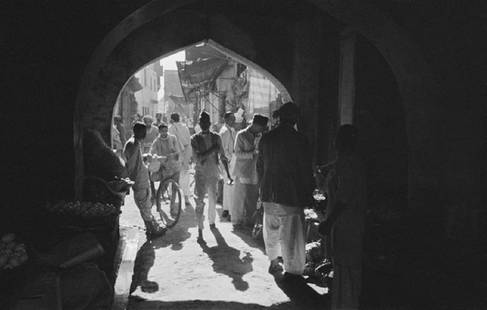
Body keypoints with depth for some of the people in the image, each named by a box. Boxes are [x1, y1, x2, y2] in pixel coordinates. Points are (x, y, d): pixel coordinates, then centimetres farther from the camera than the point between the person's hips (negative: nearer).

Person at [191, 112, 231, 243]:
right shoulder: (195, 138, -5)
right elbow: (198, 158, -14)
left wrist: (228, 173, 0)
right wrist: (213, 150, -18)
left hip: (214, 174, 3)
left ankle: (211, 221, 38)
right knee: (200, 202, -9)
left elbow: (222, 157, 5)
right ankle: (200, 230, -6)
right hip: (201, 174, -3)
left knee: (213, 200, 15)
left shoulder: (216, 137, 2)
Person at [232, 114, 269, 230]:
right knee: (240, 197, 1)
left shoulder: (258, 136, 11)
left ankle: (249, 220, 21)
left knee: (253, 198, 8)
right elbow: (238, 154, -12)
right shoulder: (241, 135, -7)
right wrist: (252, 153, -21)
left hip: (255, 172, 6)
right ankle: (237, 221, 14)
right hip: (243, 172, -6)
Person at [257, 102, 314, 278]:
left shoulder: (266, 138, 3)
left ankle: (274, 262, 33)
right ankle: (292, 270, 14)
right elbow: (306, 169, -10)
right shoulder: (299, 140, -12)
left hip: (269, 194, 5)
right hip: (291, 194, -5)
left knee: (272, 230, 20)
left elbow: (260, 166, 11)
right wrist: (309, 193, 0)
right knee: (292, 233, 6)